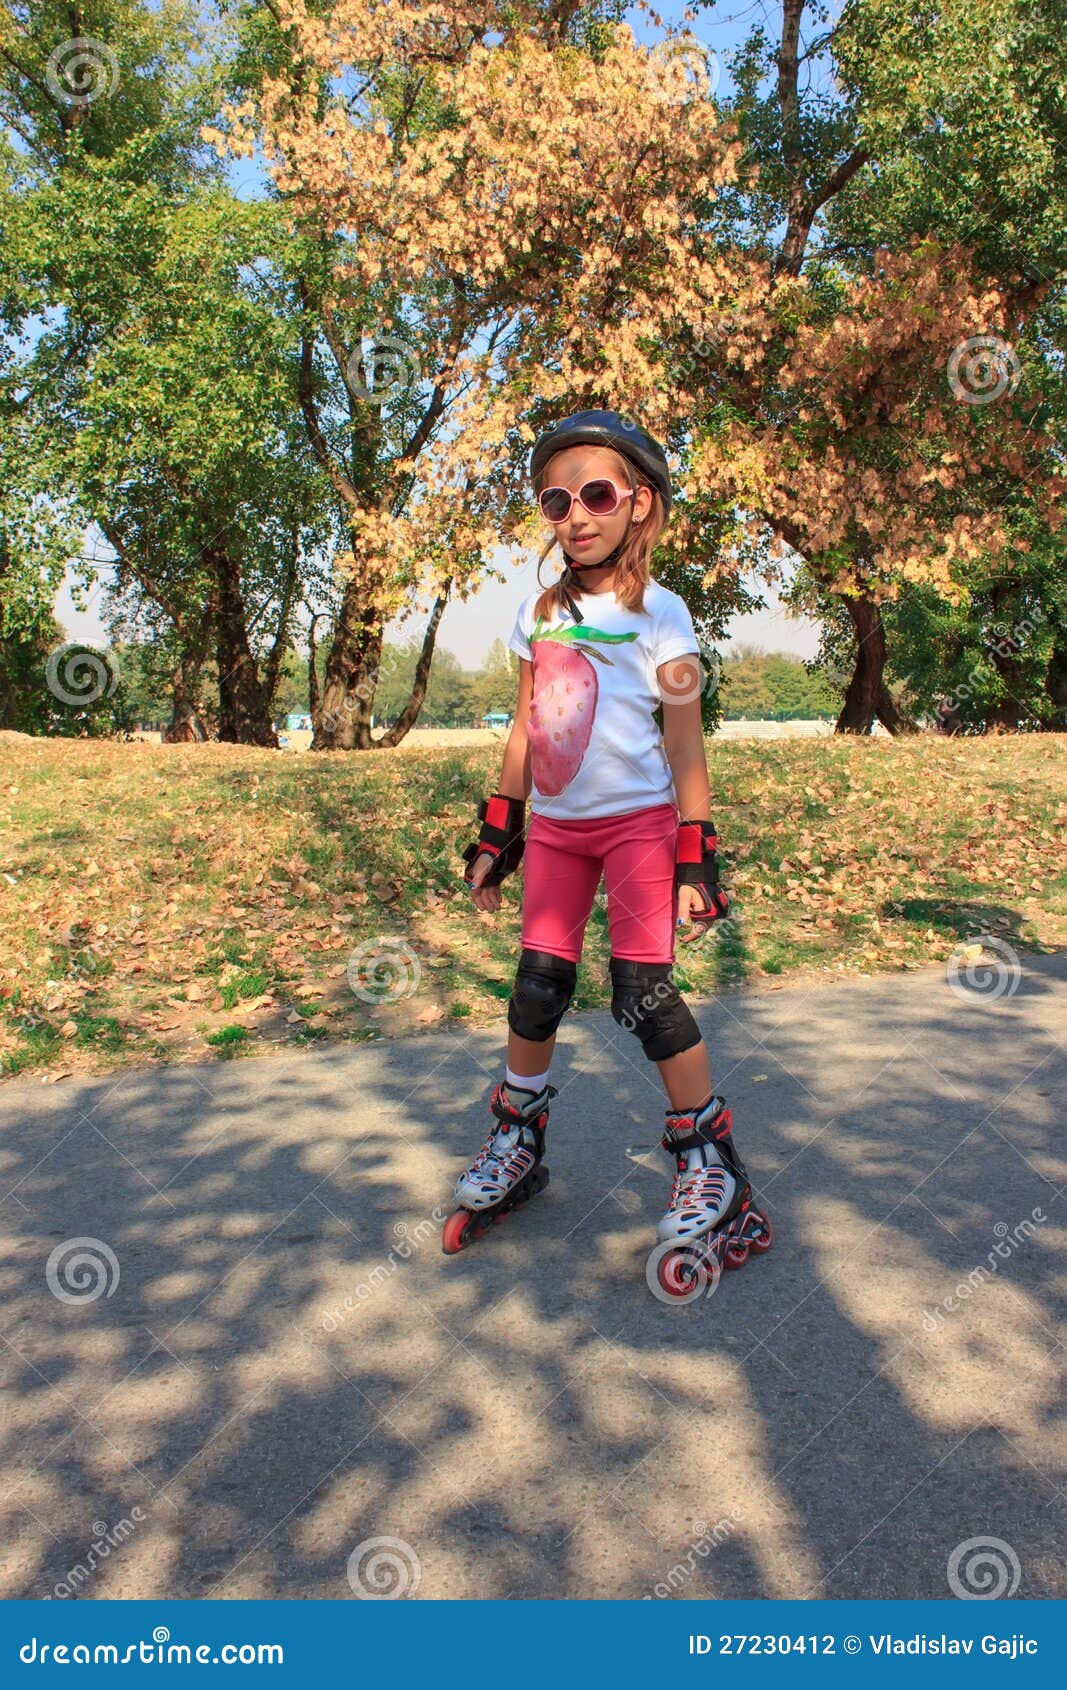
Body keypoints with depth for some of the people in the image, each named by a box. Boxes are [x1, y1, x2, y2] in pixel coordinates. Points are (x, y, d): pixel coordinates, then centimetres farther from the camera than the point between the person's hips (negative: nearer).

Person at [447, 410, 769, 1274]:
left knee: (644, 991, -8)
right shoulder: (539, 611, 8)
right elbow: (526, 729, 12)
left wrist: (696, 858, -13)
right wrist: (496, 832, 11)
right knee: (538, 985, 7)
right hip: (556, 825, 5)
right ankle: (517, 1144, 25)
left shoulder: (658, 612, -6)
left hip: (638, 820, -5)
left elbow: (685, 742, -8)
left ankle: (711, 1160, 6)